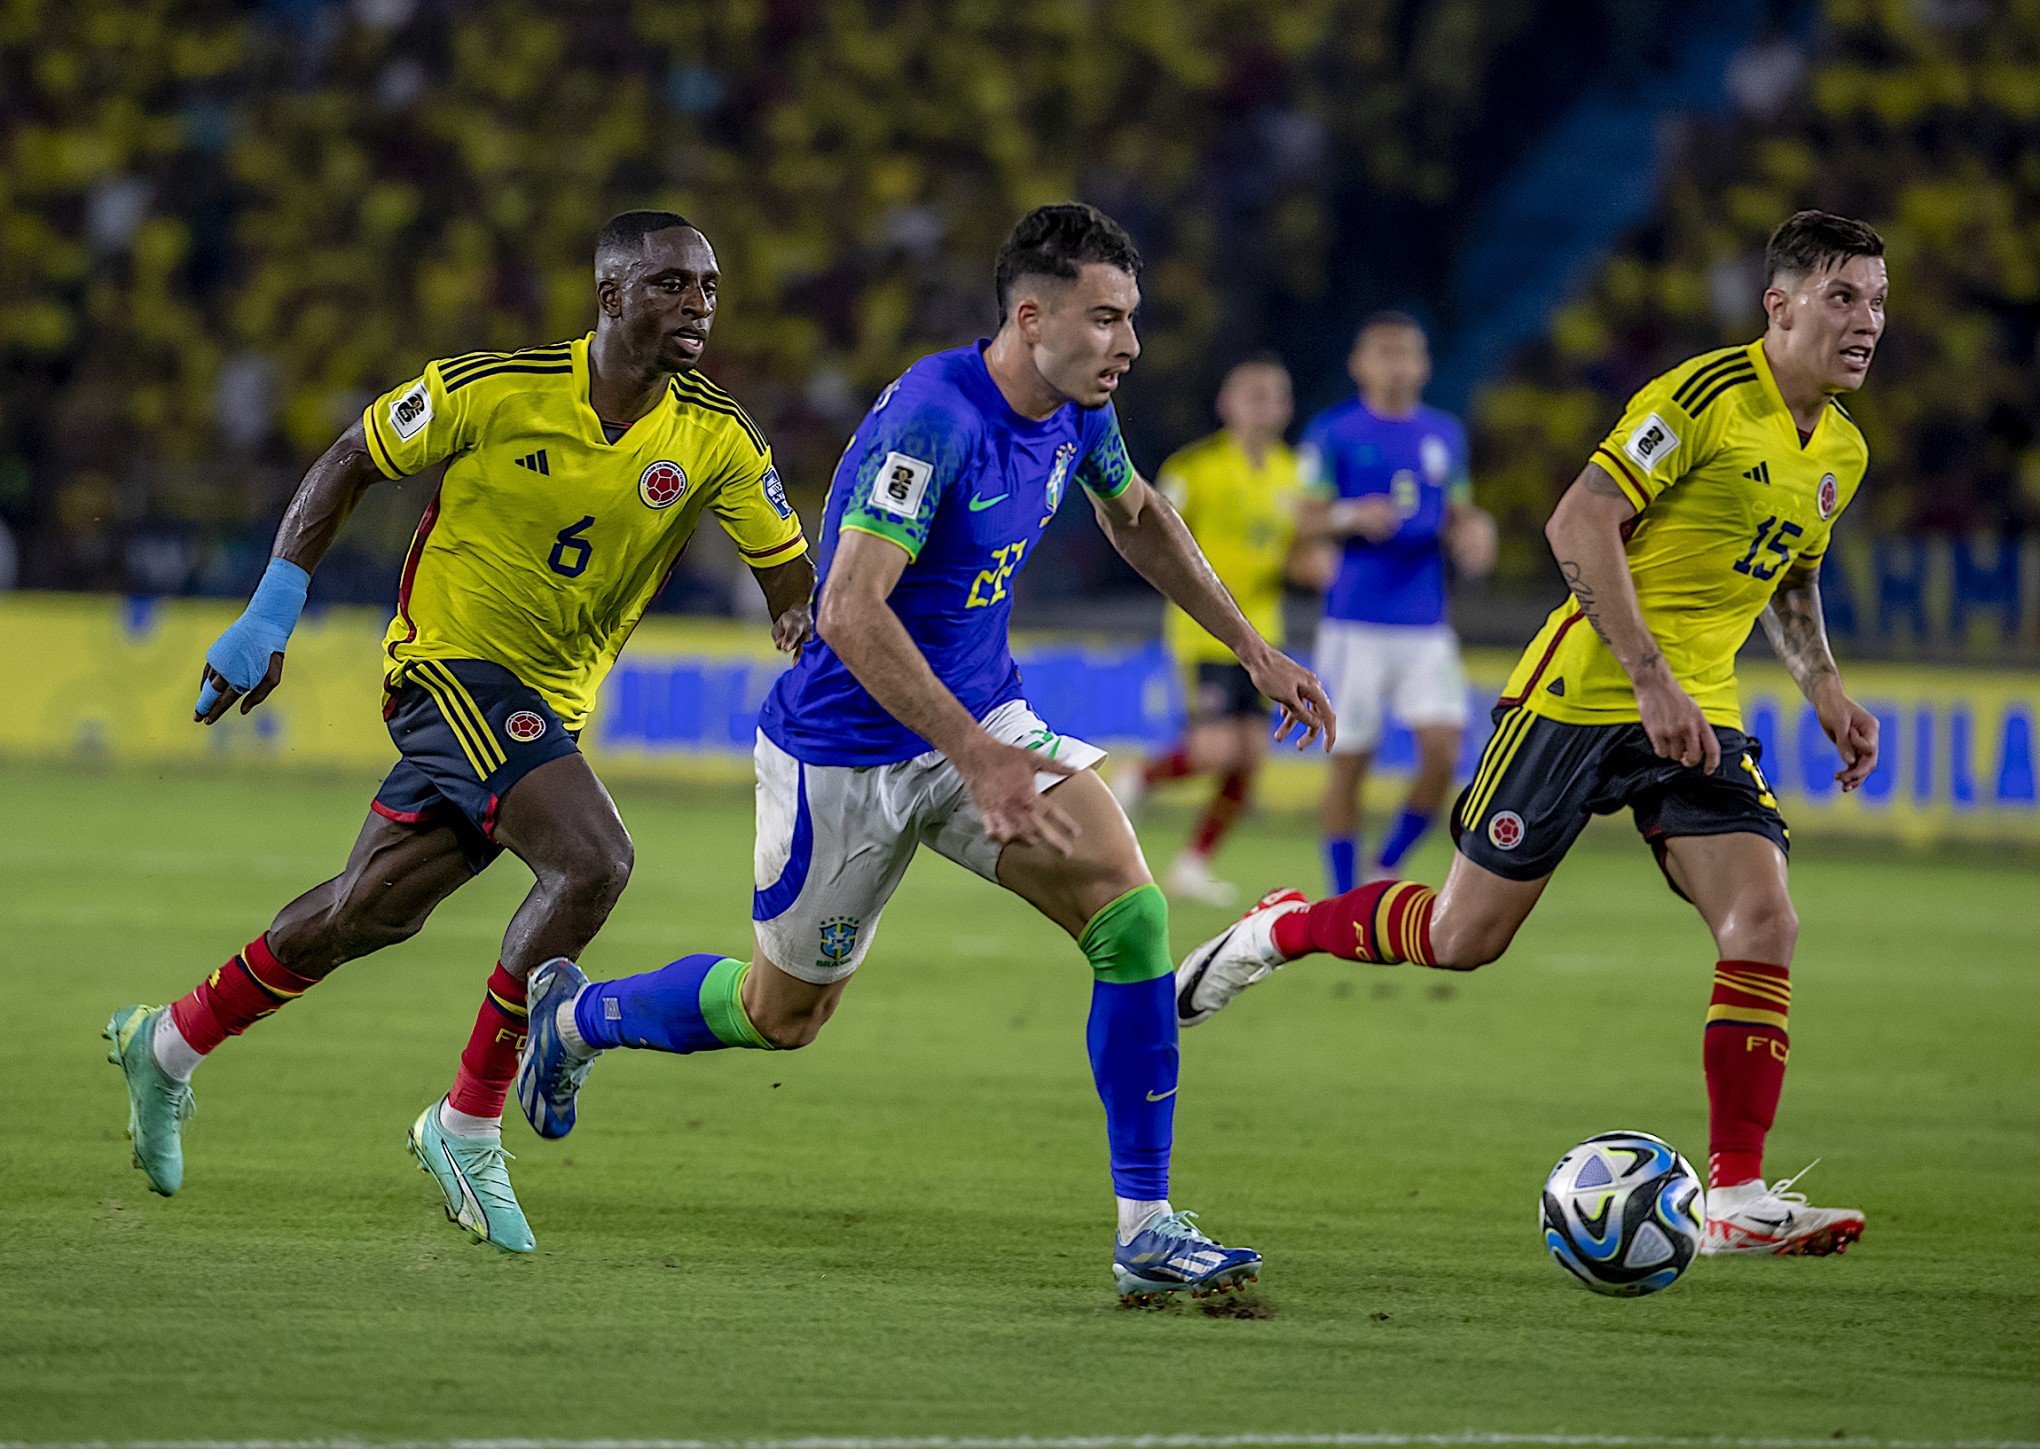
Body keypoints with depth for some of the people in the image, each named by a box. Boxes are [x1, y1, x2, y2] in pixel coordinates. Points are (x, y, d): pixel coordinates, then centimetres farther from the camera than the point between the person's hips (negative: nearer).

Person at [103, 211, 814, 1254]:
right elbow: (351, 461, -2)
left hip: (551, 700, 6)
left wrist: (807, 630, -24)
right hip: (452, 655, -6)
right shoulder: (495, 389, -15)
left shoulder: (717, 440, -6)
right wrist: (272, 611, -6)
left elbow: (792, 578, -1)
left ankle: (167, 1043, 36)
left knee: (372, 910, 14)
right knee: (592, 860, -25)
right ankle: (470, 1126, -13)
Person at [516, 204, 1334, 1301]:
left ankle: (1145, 1228, -12)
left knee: (1130, 914, -16)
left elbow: (1136, 518, 20)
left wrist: (1251, 650, 20)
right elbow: (852, 612, -34)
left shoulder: (1076, 410, -3)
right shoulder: (930, 418, -29)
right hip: (847, 748, -6)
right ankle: (576, 1015, 42)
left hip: (983, 717, 6)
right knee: (784, 1012, 11)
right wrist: (978, 758, -38)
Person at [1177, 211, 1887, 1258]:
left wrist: (1823, 688, 12)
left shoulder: (1841, 451, 10)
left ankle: (1737, 1200, -11)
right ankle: (1281, 929, 28)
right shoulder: (1707, 396, -15)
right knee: (1462, 937, 0)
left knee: (1764, 924, -13)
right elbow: (1579, 523, -20)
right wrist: (1651, 676, -25)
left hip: (1698, 718, 6)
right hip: (1582, 693, -6)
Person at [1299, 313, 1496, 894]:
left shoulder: (1444, 434, 12)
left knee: (1444, 749, -10)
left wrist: (1472, 534, -2)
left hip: (1426, 625, 3)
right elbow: (1310, 520, -1)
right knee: (1350, 759, -1)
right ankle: (1345, 897, 10)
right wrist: (1352, 517, -21)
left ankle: (1386, 867, 10)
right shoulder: (1334, 431, -1)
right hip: (1356, 623, -3)